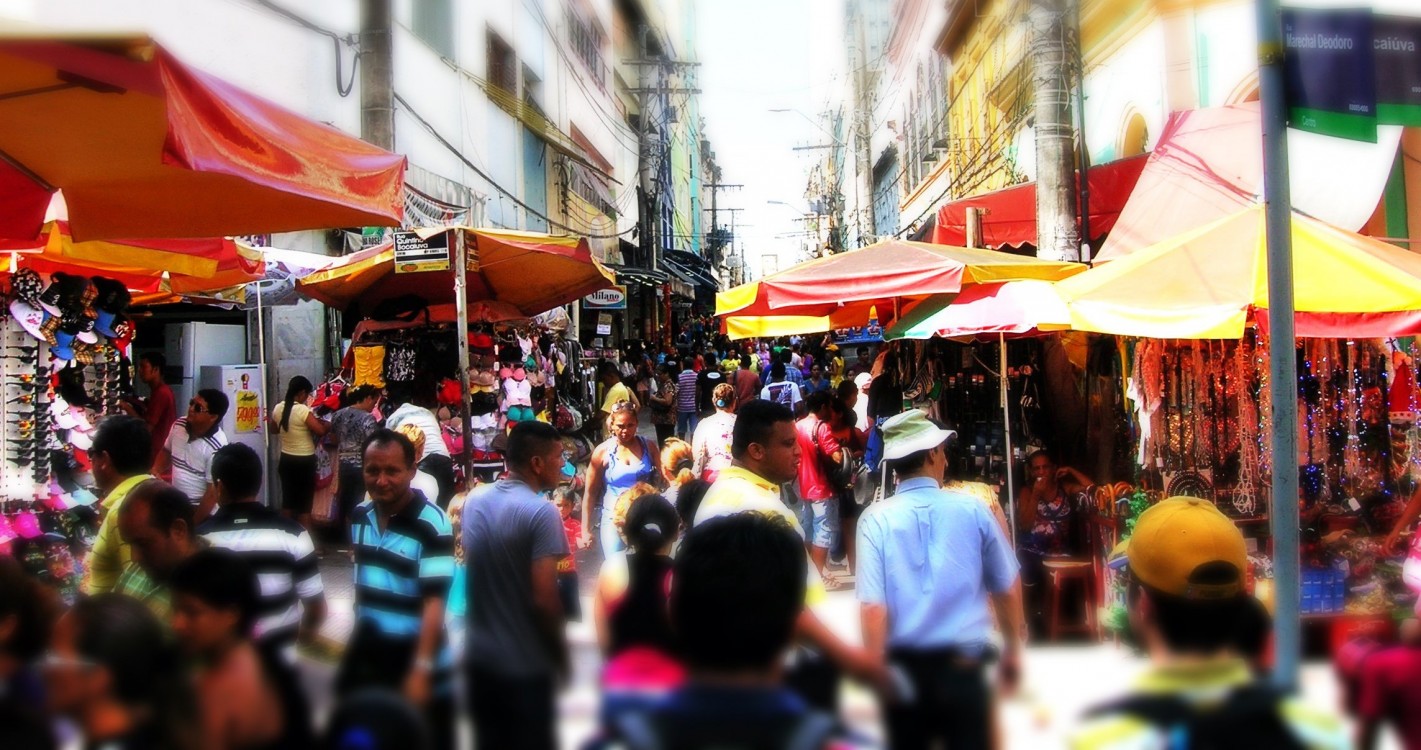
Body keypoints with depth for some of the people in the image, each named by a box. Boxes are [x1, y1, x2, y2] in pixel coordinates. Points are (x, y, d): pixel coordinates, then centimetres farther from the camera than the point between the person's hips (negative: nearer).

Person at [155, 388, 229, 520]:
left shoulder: (216, 448, -26)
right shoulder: (178, 425, -6)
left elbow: (212, 493, -22)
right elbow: (166, 451, 15)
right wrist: (155, 471, -2)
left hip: (202, 511, -7)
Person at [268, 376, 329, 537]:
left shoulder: (278, 408, 1)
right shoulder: (303, 411, -20)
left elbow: (274, 429, 17)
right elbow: (320, 431, -22)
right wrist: (327, 425, -2)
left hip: (286, 460, 6)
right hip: (304, 462, -6)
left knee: (287, 500, 17)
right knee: (305, 504, 2)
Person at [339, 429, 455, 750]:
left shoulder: (432, 525, -20)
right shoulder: (360, 515, 2)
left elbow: (434, 601, -23)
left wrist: (421, 668, -27)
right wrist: (356, 636, 16)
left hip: (414, 654, -6)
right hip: (365, 652, 6)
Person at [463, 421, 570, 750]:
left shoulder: (474, 500, 2)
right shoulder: (540, 513, -20)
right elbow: (543, 598, -23)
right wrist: (561, 655, -9)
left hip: (480, 658, 6)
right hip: (526, 665, -6)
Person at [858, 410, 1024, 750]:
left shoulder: (875, 520, -9)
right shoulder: (973, 510, -5)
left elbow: (872, 606, -14)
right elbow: (1007, 589, 5)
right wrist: (1013, 649, 20)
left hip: (903, 668, 0)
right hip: (963, 668, 0)